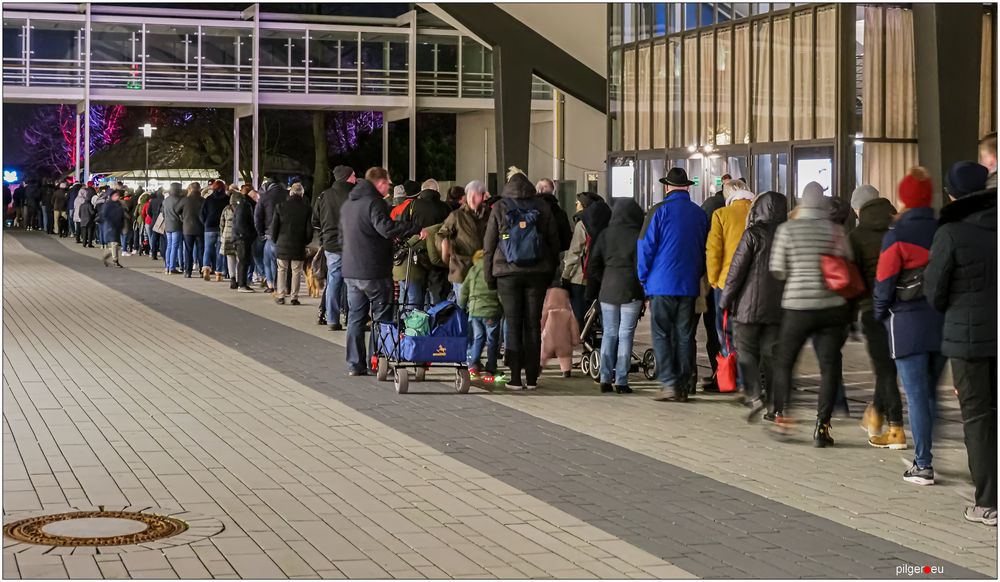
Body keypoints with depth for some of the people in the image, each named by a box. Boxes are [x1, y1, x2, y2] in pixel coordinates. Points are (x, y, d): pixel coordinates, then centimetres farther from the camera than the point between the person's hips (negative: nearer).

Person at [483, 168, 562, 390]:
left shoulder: (499, 208, 0)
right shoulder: (542, 206, 4)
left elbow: (489, 245, 2)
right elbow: (554, 241, 8)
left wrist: (488, 275, 8)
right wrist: (551, 272, 16)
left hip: (508, 272, -1)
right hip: (537, 272, 1)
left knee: (513, 325, 2)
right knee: (533, 324, 6)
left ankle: (516, 378, -1)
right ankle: (532, 377, 6)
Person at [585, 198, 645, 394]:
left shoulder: (605, 235, 3)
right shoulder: (639, 236, -7)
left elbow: (593, 265, 5)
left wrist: (592, 293, 12)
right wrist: (645, 293, 1)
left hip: (608, 290, 3)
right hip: (631, 291, -3)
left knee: (609, 334, 10)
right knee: (626, 335, 1)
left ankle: (605, 379, 8)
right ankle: (621, 381, -1)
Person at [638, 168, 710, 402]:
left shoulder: (659, 211, -6)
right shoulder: (700, 214, 8)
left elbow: (645, 248, -7)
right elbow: (706, 249, 14)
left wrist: (644, 281, 3)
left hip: (662, 284, -4)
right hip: (690, 286, 4)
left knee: (661, 334, 0)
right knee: (685, 336, 8)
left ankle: (669, 383, -9)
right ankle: (683, 385, 11)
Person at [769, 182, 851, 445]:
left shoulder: (788, 229, -3)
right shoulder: (837, 231, 1)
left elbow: (777, 270, -2)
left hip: (798, 307, -1)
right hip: (833, 307, 1)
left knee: (784, 361, 16)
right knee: (830, 366, 3)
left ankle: (781, 414, 9)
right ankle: (822, 426, -2)